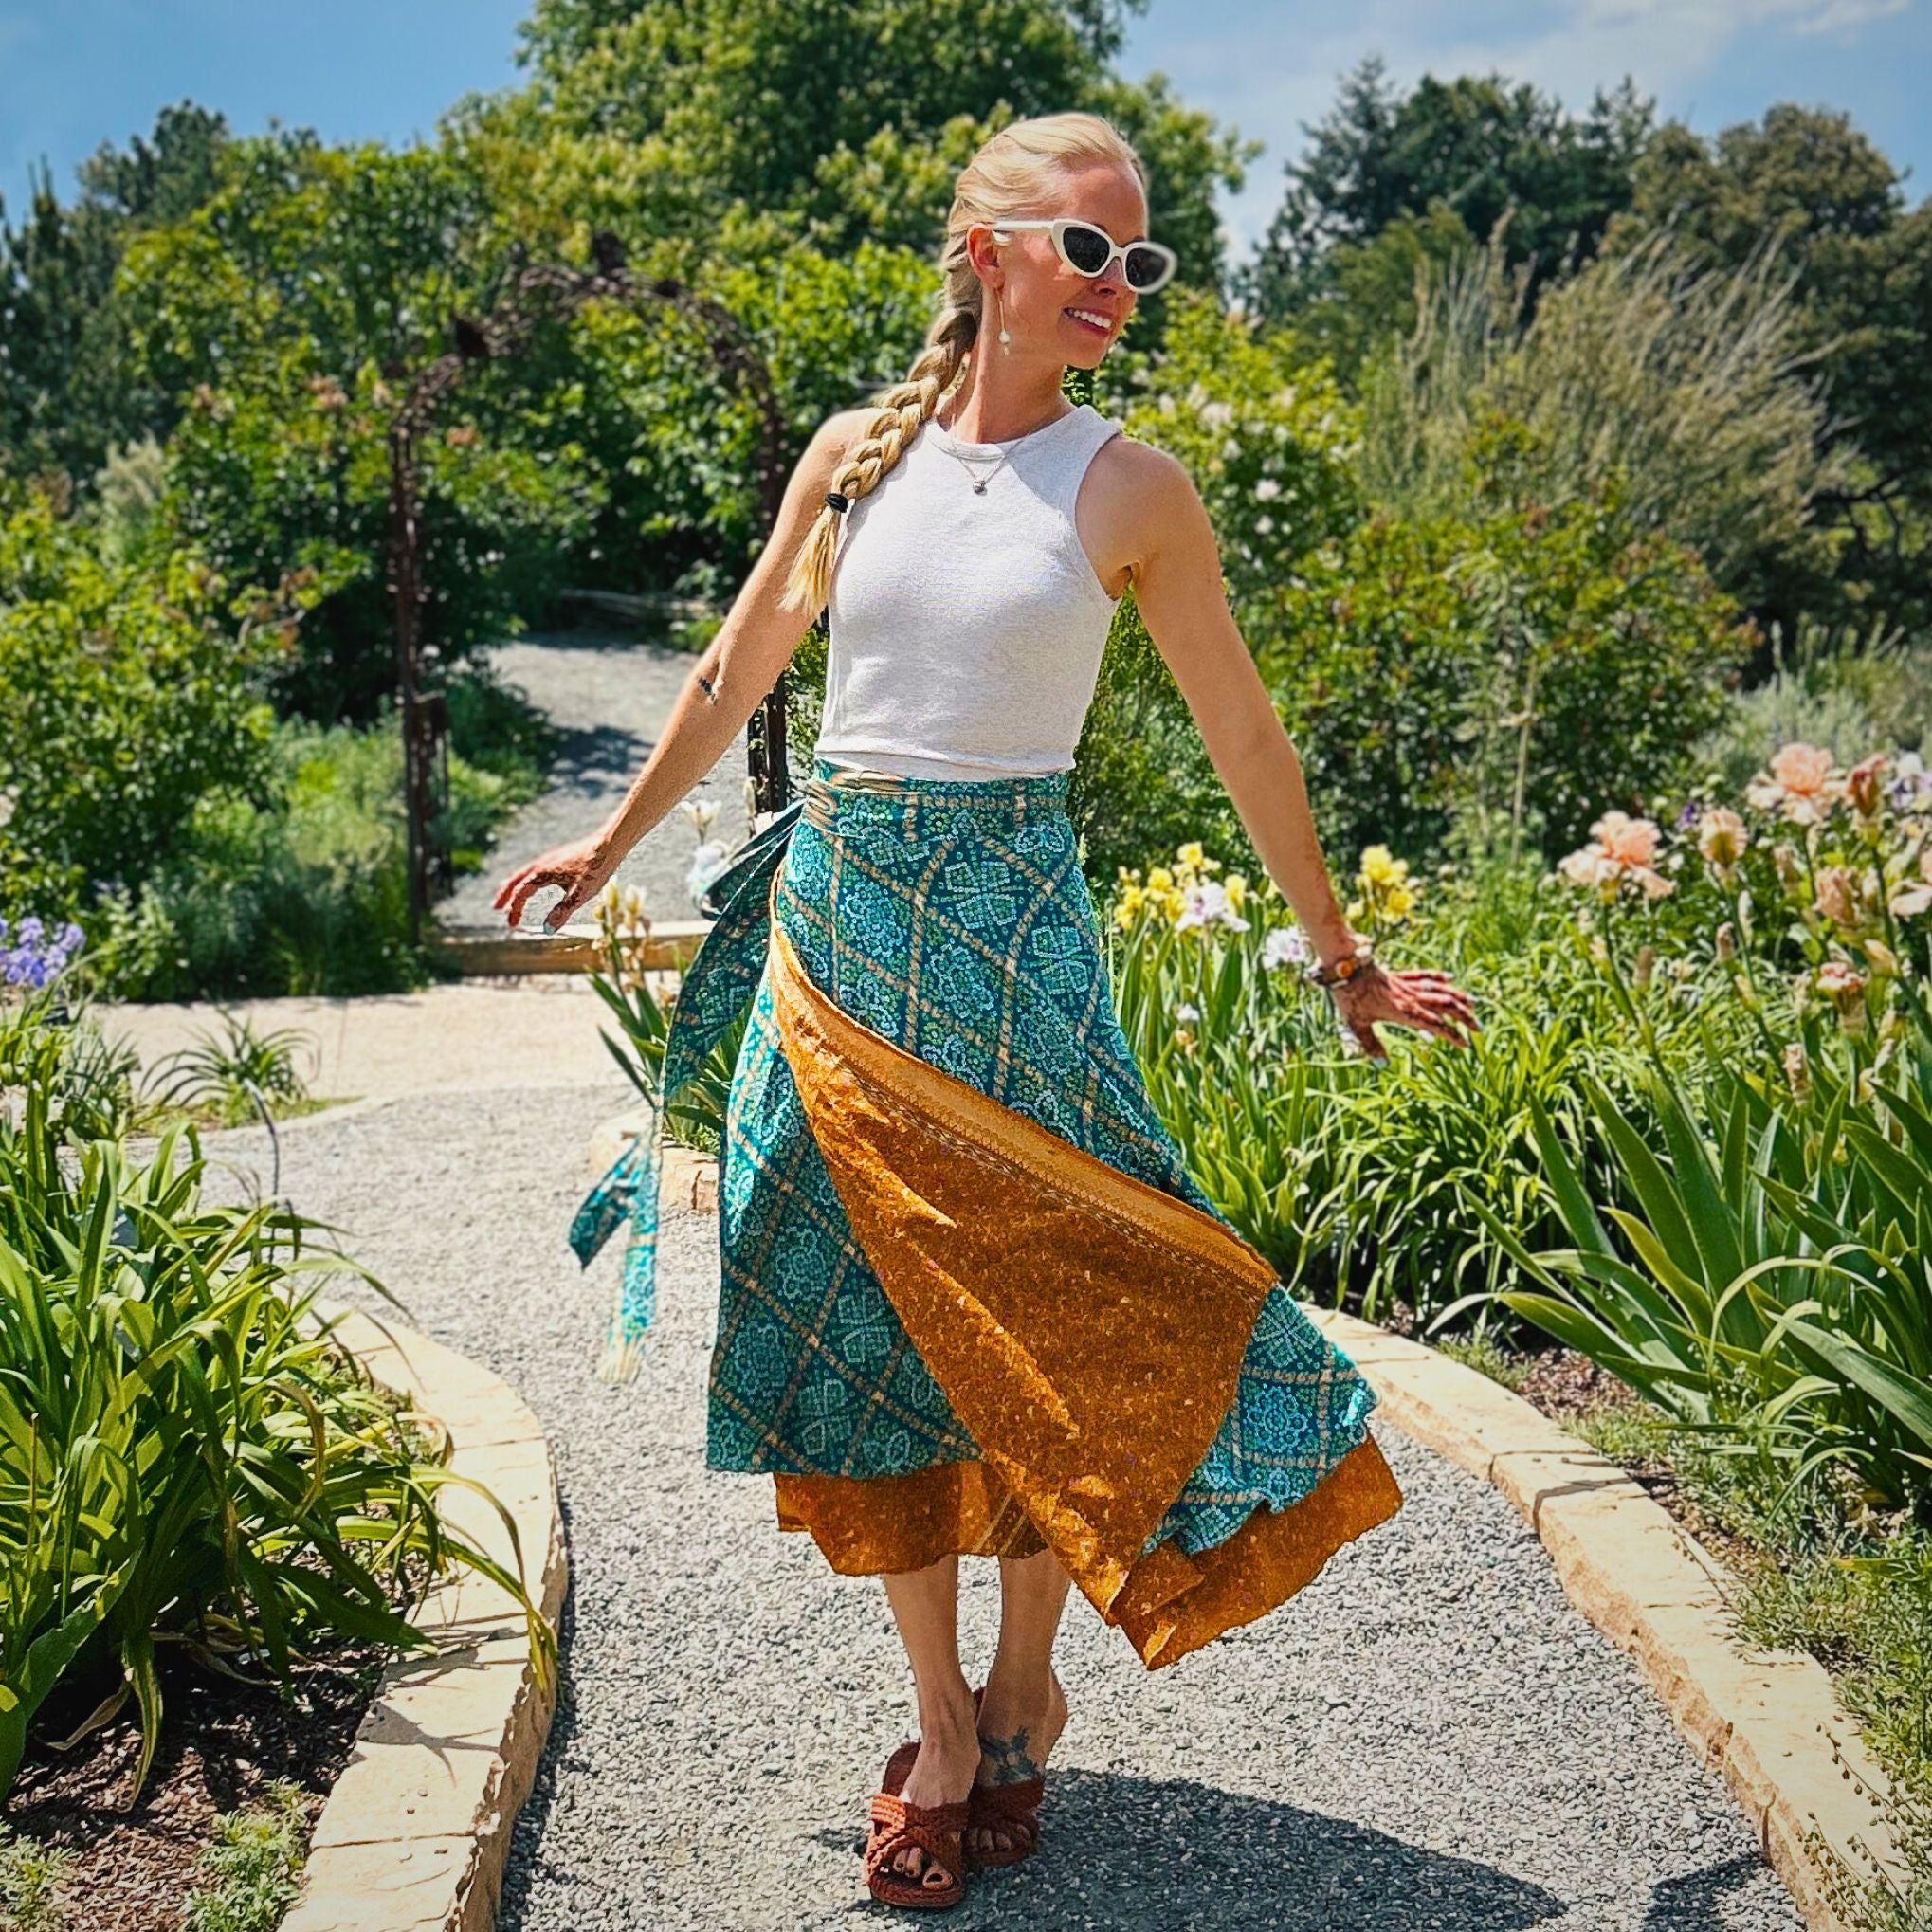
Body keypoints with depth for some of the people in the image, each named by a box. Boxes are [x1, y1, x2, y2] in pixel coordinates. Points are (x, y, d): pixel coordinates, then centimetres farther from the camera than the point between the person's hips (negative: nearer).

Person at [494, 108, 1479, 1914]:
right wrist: (612, 843, 24)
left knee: (1030, 1308, 1)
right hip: (834, 910, 3)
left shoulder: (1129, 487, -2)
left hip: (1003, 922, -3)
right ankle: (943, 1724, 20)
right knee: (870, 1325, 6)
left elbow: (1244, 736, 4)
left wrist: (1339, 957, 9)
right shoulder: (858, 450, 5)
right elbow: (735, 671, 17)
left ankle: (1024, 1684, 25)